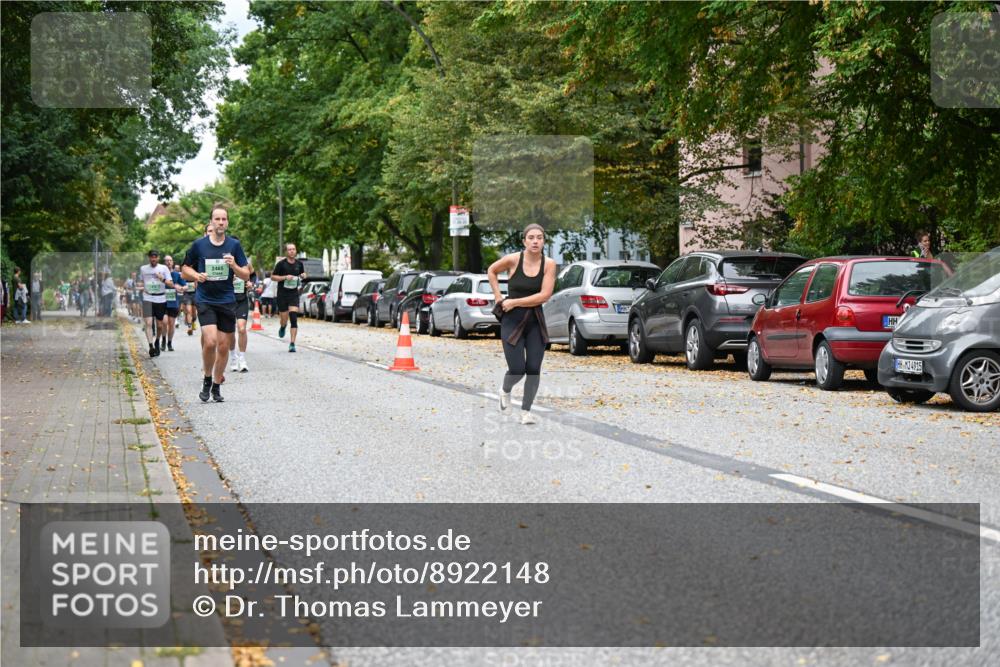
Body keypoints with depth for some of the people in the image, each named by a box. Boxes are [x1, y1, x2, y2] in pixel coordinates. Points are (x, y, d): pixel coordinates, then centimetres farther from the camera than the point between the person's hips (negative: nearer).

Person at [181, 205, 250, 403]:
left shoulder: (234, 245, 2)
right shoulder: (199, 245, 0)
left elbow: (246, 275, 4)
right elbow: (185, 271, 10)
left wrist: (234, 266, -16)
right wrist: (196, 276, -11)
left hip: (227, 301, 2)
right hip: (205, 300, -2)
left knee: (223, 346, 5)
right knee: (210, 341, -18)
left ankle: (216, 386, 20)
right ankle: (207, 379, 5)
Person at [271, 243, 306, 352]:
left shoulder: (299, 263, 5)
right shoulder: (281, 264, -7)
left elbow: (303, 274, 22)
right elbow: (273, 277, -3)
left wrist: (303, 276, -2)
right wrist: (285, 277, -17)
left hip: (294, 294, 2)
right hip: (282, 294, -2)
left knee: (294, 318, -11)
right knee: (284, 320, 4)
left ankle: (292, 344, -10)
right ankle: (282, 327, 43)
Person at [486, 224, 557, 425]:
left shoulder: (549, 264, -6)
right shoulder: (512, 259, -9)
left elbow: (544, 295, -13)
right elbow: (491, 271, 10)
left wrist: (515, 302, -13)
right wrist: (499, 298, 6)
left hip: (535, 321, 2)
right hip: (512, 320, -2)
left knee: (534, 369, -2)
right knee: (517, 370, -6)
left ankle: (526, 411, 13)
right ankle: (505, 390, 29)